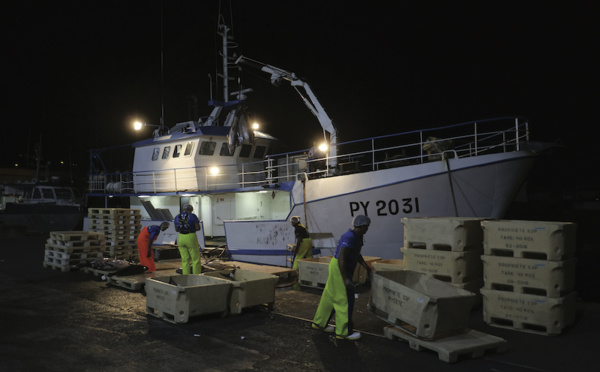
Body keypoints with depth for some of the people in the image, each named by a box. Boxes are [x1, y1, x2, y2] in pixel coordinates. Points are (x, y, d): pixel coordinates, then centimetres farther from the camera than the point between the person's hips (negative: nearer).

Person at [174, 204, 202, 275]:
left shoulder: (177, 217, 3)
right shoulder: (193, 216, -10)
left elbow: (176, 229, 12)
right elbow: (198, 228, -9)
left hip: (181, 239, 4)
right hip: (191, 239, -4)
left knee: (185, 260, 11)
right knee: (196, 259, 5)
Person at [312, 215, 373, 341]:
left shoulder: (357, 236, 10)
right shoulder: (349, 237, -23)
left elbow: (357, 254, 22)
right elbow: (341, 258, -27)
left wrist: (366, 267, 11)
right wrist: (345, 279, -28)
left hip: (345, 269, 10)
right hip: (339, 268, -10)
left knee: (330, 296, 17)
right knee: (345, 300, -4)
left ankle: (320, 322, 29)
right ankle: (344, 332, 4)